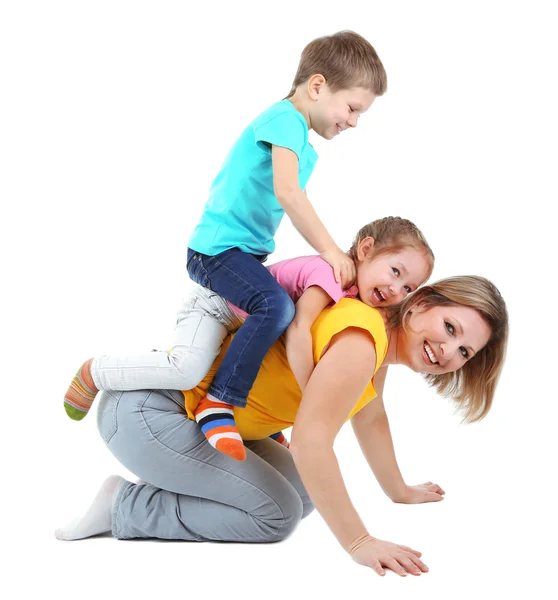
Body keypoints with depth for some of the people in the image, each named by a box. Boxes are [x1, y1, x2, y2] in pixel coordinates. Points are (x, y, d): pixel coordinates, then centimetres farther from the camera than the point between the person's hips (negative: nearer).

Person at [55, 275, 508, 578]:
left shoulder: (383, 341, 7)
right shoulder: (363, 335, -24)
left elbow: (370, 419, 24)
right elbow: (310, 441, -31)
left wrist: (400, 491, 32)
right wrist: (358, 542, -28)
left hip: (200, 410, 10)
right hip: (144, 411, -10)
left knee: (304, 496, 6)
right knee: (276, 513, -12)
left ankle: (180, 479, 17)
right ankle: (124, 505, -3)